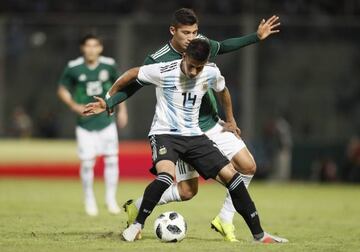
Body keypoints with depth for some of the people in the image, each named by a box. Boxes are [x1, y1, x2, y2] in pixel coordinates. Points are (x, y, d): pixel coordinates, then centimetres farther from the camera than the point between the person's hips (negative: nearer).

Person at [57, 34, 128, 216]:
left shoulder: (109, 65, -4)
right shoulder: (73, 68, -9)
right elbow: (62, 90, 3)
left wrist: (122, 110, 12)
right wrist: (73, 105, -14)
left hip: (106, 120, 2)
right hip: (85, 122, -2)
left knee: (111, 159, 0)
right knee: (87, 162, -3)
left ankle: (111, 199, 15)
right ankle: (89, 200, 16)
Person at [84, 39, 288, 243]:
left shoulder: (211, 73, -4)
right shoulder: (163, 72, -17)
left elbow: (222, 90, 20)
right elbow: (132, 74, -1)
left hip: (194, 135, 5)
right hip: (164, 134, -4)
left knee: (231, 175, -6)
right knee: (167, 176, -35)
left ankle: (259, 235, 3)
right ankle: (137, 225, -17)